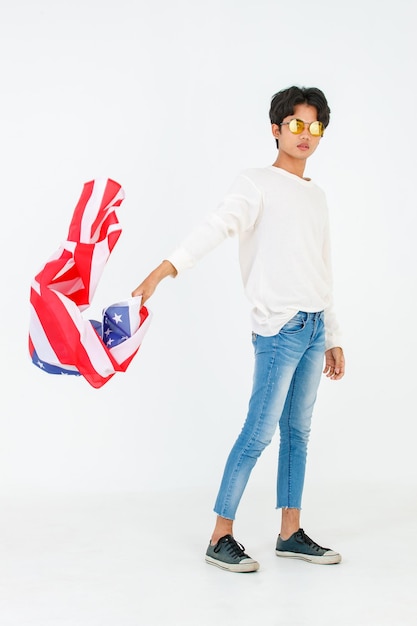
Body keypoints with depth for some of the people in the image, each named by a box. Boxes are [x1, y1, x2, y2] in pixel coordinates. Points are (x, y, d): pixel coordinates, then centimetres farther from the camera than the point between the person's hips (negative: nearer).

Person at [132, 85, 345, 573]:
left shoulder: (316, 196, 19)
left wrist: (333, 339, 21)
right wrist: (167, 267, -39)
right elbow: (218, 225, -22)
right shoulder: (256, 184, -3)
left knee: (297, 432, 10)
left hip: (313, 330, 7)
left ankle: (290, 534, 17)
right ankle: (220, 538, -1)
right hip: (279, 328, -7)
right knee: (259, 432, -9)